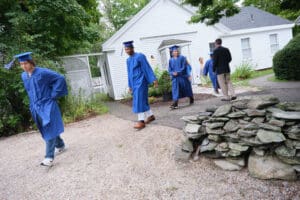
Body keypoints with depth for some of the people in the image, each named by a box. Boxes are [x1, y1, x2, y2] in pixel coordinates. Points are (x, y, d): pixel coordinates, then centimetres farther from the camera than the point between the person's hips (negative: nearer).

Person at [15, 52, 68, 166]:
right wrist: (33, 103, 17)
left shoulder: (43, 72, -13)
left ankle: (49, 157, -7)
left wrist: (53, 94, -12)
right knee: (45, 130, 15)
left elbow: (60, 78, -12)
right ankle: (60, 145, 34)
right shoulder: (24, 76, 8)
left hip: (47, 105, -7)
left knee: (49, 130, -10)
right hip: (36, 107, 7)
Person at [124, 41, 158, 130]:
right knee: (142, 100, 12)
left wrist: (154, 79, -17)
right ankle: (151, 116, 26)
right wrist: (130, 86, 18)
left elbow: (147, 68, -12)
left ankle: (141, 121, -11)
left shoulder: (140, 56, -9)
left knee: (139, 100, -13)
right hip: (134, 82, 8)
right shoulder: (128, 60, 14)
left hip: (140, 81, -8)